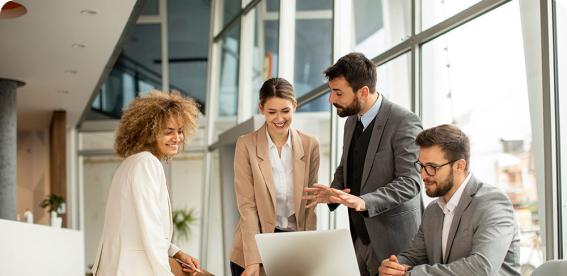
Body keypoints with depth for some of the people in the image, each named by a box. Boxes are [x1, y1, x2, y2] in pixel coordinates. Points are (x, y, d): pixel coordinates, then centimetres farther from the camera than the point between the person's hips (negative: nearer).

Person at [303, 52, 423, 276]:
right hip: (359, 237, 7)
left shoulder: (404, 122, -14)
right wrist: (333, 192, 0)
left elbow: (410, 182, -19)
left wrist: (364, 202, -31)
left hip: (393, 239, -7)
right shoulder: (352, 122, 11)